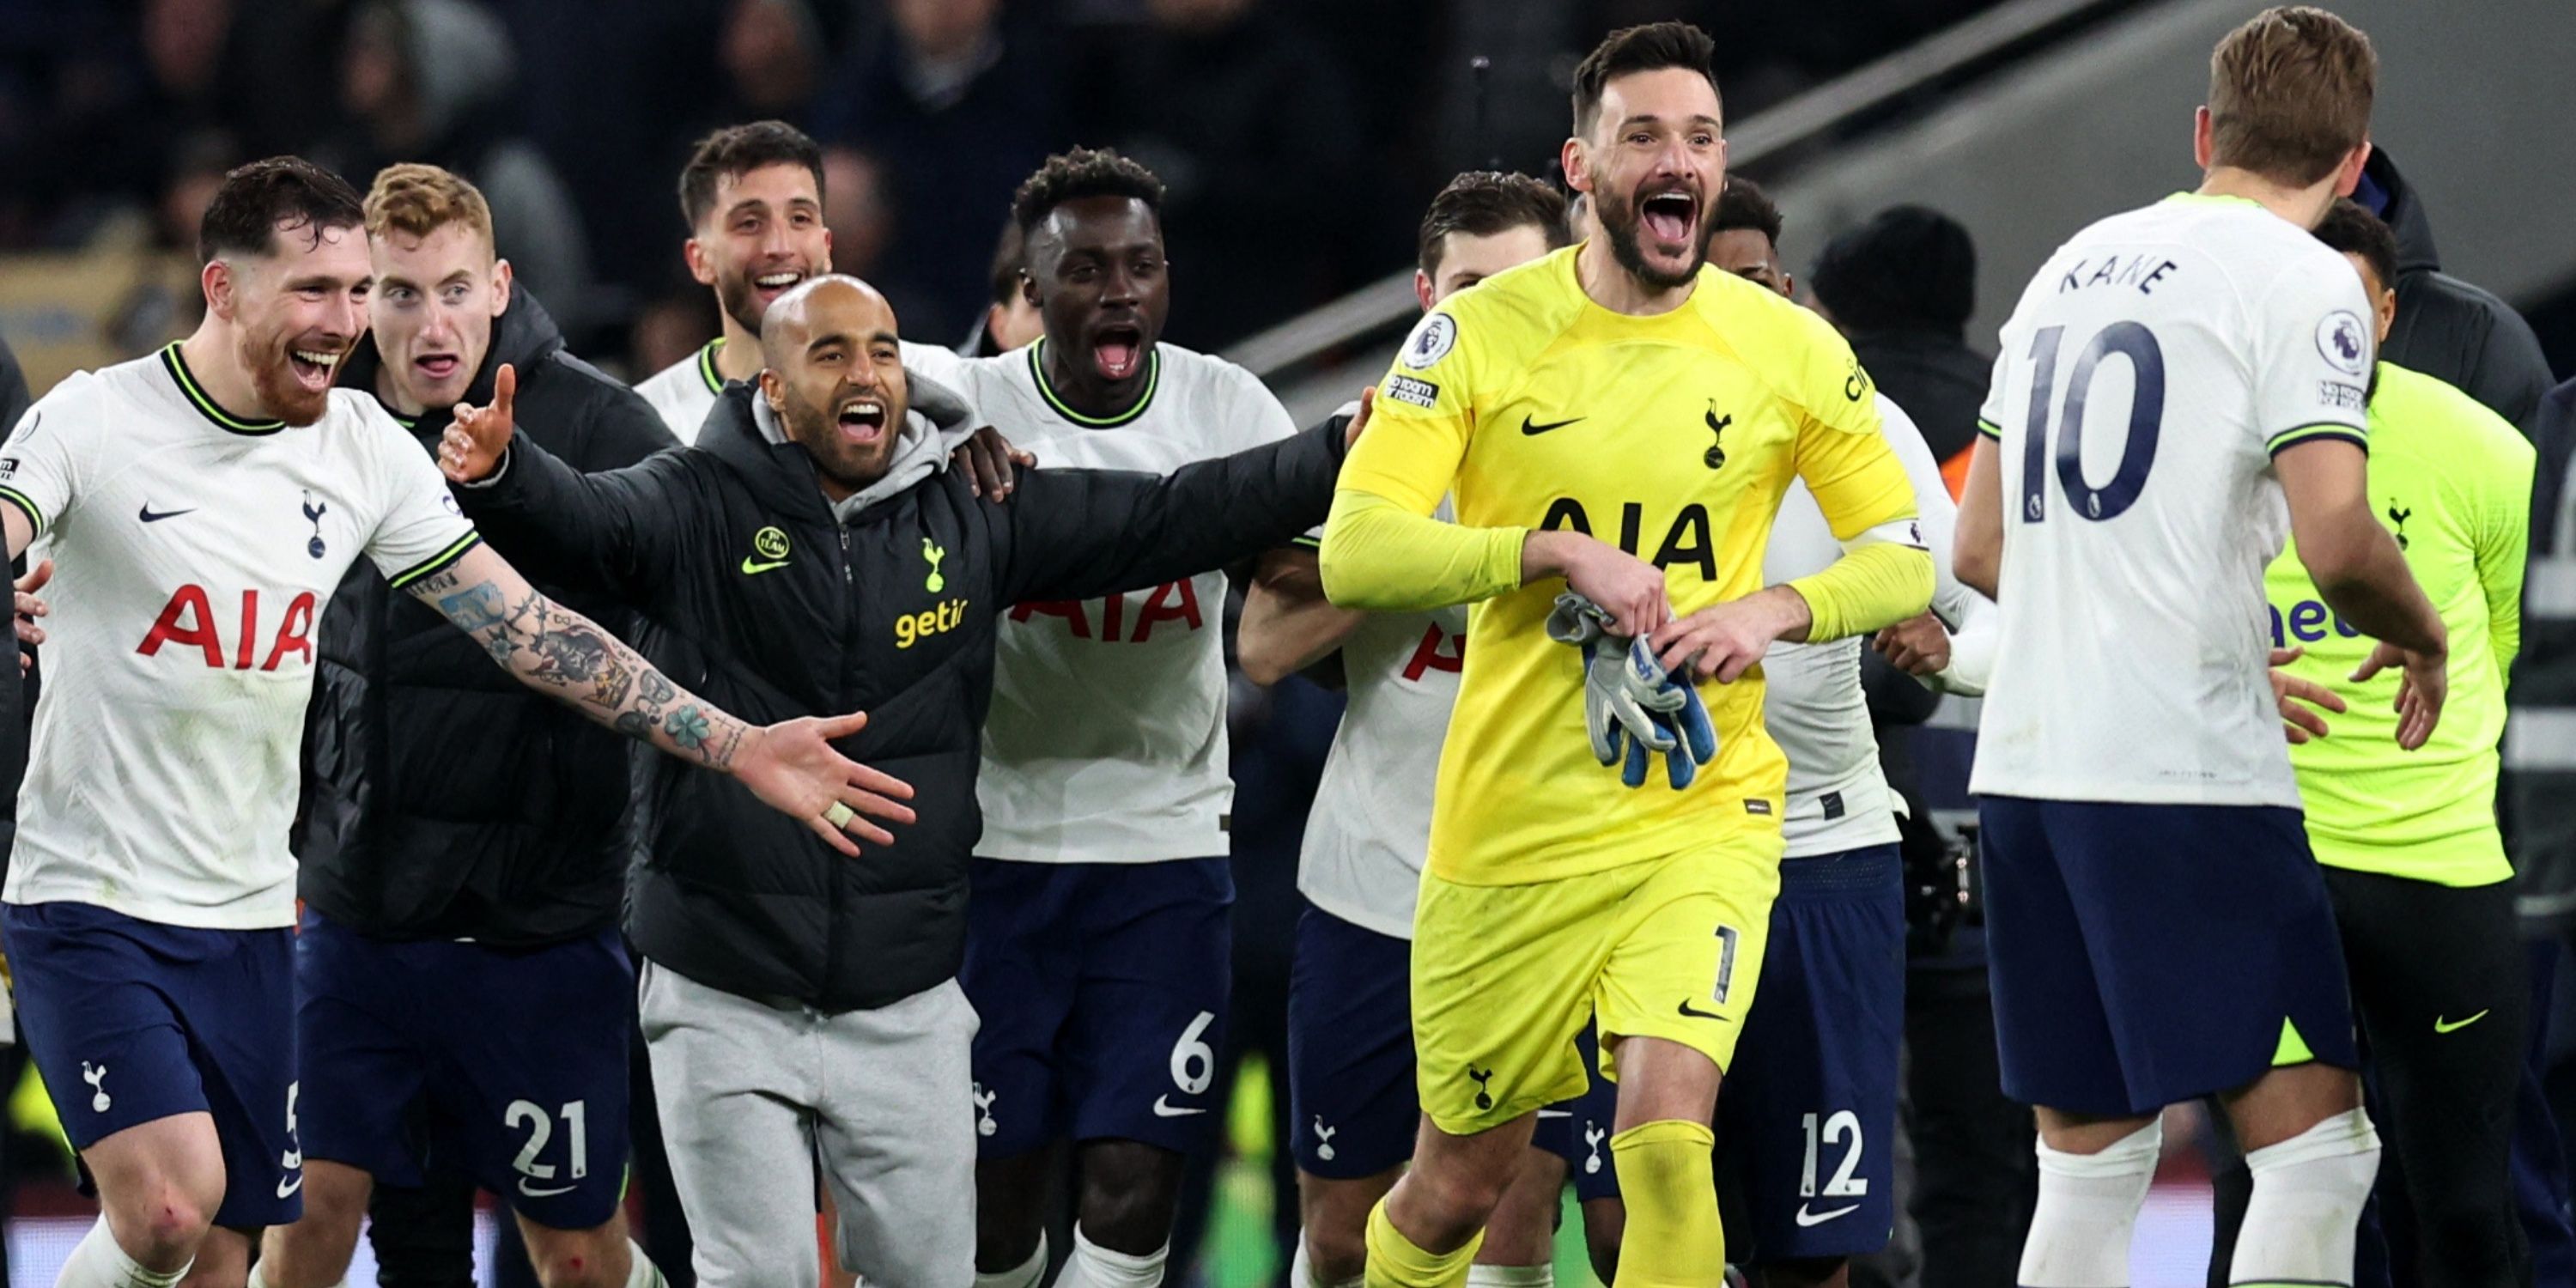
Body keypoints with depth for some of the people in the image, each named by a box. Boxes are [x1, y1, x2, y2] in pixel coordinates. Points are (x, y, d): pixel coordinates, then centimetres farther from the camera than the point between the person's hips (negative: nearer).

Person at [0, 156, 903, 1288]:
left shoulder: (364, 450, 5)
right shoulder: (95, 422, -9)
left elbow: (529, 629, 7)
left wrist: (739, 748, 2)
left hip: (249, 920, 5)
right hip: (92, 902, -5)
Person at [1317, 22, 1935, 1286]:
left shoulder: (1792, 350, 0)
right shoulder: (1477, 336, -5)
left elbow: (1902, 558, 9)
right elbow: (1353, 554, -12)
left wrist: (1774, 610, -11)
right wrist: (1559, 549, -23)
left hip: (1703, 813, 0)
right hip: (1511, 819, 0)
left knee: (1665, 1135, -23)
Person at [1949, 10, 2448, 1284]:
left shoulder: (2074, 265, 17)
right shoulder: (2300, 281, -4)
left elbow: (1981, 549, 22)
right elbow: (2336, 540, -17)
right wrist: (2421, 640, 4)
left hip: (2024, 762, 7)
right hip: (2186, 777, -7)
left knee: (2088, 1165, 12)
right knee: (2316, 1144, -6)